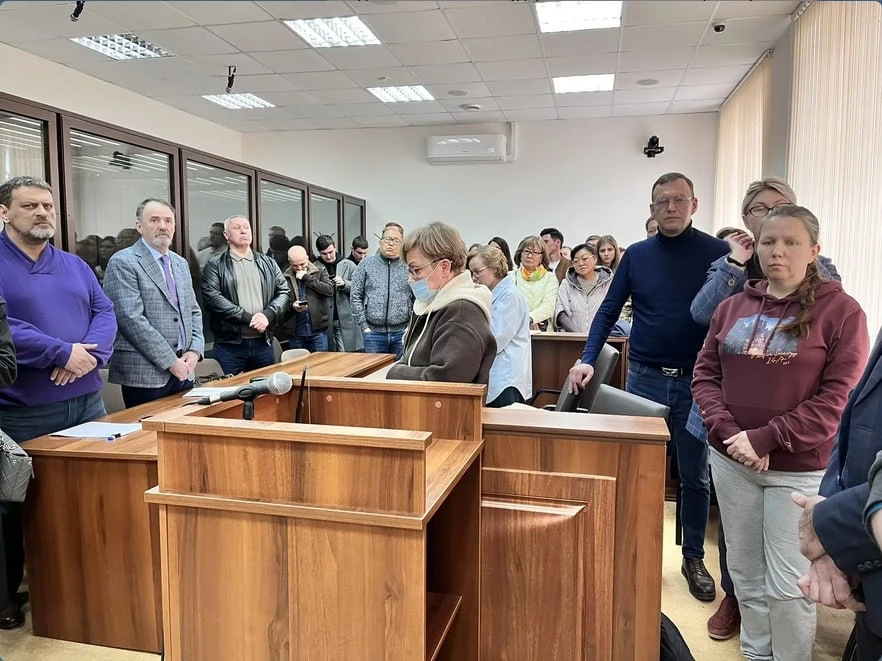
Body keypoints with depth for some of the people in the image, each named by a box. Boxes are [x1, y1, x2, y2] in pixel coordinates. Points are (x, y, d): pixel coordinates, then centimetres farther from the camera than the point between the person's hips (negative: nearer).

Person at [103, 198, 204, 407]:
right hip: (145, 374, -6)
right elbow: (132, 319, -16)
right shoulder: (123, 263, -8)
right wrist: (170, 361, -16)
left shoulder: (181, 263, 15)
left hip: (183, 371, 7)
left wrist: (195, 350, 1)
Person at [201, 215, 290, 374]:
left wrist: (267, 315, -12)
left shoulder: (269, 264, 13)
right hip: (229, 345, -3)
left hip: (263, 343, 4)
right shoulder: (215, 266, 1)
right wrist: (248, 318, -18)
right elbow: (212, 297, -12)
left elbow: (283, 291, 7)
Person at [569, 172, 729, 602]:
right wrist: (587, 359, -6)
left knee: (694, 475, 12)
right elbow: (609, 310, 4)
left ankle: (693, 557, 29)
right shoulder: (637, 255, 3)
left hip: (697, 381, -1)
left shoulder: (717, 253, -3)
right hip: (645, 377, 2)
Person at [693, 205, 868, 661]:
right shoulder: (733, 307, 6)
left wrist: (765, 439, -18)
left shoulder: (840, 310, -6)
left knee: (788, 585, 3)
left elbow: (839, 397, -13)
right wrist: (728, 432, -11)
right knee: (745, 573, 16)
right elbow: (705, 374, 5)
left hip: (799, 469, -4)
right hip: (730, 462, 4)